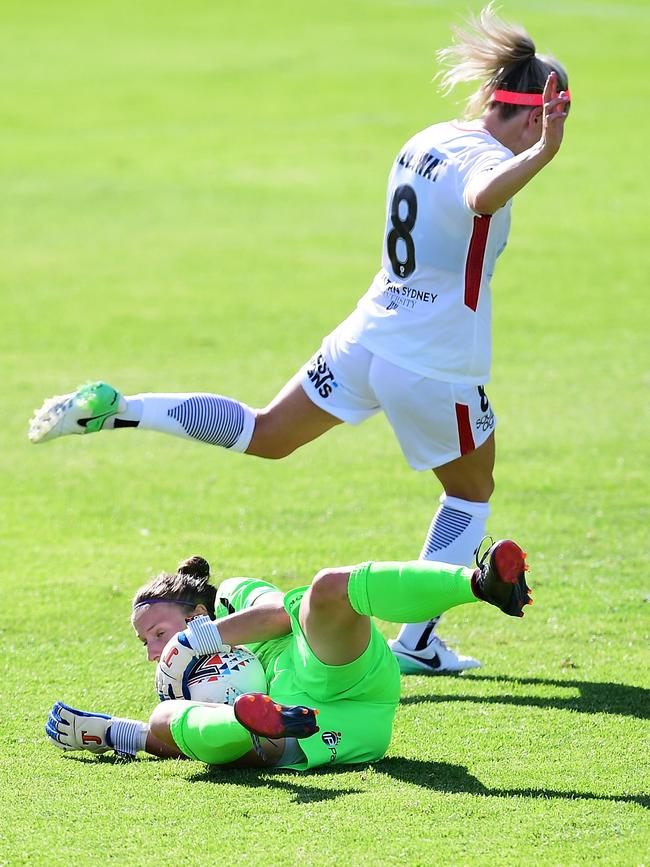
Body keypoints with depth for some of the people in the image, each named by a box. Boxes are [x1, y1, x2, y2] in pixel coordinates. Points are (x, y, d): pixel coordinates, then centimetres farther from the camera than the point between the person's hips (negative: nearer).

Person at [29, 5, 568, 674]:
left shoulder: (427, 142, 7)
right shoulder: (485, 158, -20)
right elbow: (484, 197, -45)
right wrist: (540, 154, -58)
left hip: (366, 338, 7)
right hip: (436, 369, -7)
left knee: (262, 435, 20)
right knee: (471, 493, 18)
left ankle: (115, 410, 6)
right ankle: (418, 643, 18)